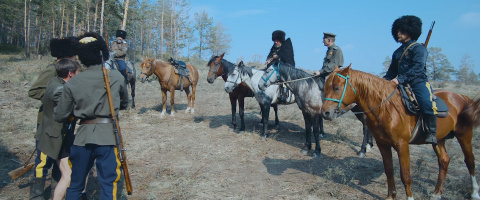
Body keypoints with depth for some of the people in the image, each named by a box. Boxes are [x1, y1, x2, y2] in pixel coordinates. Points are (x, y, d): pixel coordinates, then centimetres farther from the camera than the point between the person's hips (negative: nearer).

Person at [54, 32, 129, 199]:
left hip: (83, 135, 2)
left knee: (75, 185, 19)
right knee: (108, 185, 7)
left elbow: (59, 116, 4)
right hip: (108, 134, -2)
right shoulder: (117, 77, -3)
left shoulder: (72, 82, -2)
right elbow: (124, 104, 13)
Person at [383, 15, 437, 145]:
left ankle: (431, 133, -16)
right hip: (402, 85, 7)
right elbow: (392, 72, 24)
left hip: (419, 83, -7)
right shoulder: (397, 52, 19)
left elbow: (417, 68, -17)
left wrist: (400, 79, -27)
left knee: (426, 104, -32)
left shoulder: (419, 48, -2)